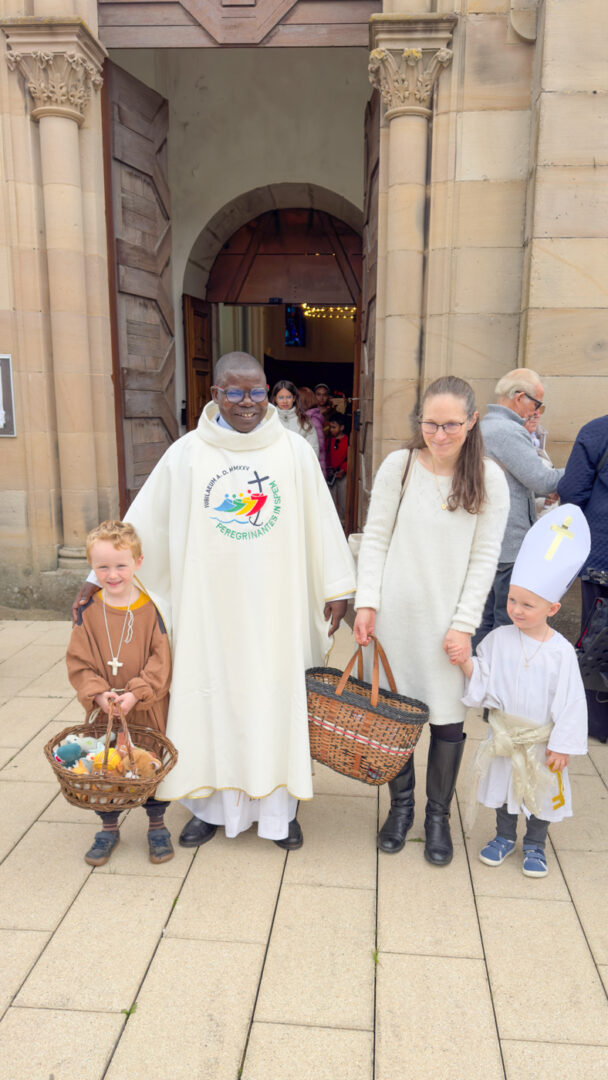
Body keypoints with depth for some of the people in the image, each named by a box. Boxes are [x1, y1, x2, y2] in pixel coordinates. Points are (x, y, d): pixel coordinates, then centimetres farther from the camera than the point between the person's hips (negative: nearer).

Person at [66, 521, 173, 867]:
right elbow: (78, 662, -4)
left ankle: (157, 825, 33)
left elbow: (161, 660, -11)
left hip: (148, 711, -1)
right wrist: (98, 694, -17)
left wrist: (136, 694, -20)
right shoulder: (88, 611, -5)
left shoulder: (151, 608, -10)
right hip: (103, 712, 2)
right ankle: (109, 828, 35)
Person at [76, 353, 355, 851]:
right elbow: (143, 525, 2)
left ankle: (280, 807, 25)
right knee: (212, 698, 9)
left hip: (276, 606, 0)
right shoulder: (186, 453, 0)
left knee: (278, 696, 8)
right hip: (210, 605, 0)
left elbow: (321, 521, 4)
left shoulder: (294, 449, 1)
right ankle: (212, 805, 28)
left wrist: (337, 587, 5)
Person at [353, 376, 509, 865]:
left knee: (448, 719, 6)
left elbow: (484, 558, -3)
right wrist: (367, 602, -6)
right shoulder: (398, 465, -3)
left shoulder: (489, 479, -4)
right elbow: (375, 539, 0)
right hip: (395, 613, 1)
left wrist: (464, 623, -7)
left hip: (449, 618, 0)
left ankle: (438, 815, 29)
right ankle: (401, 804, 33)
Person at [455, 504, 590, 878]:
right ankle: (504, 837, 42)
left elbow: (570, 703, -13)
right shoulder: (499, 639, -10)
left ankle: (535, 845, 39)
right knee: (504, 785, 19)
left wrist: (562, 745, -12)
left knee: (541, 792, 16)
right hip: (505, 732, 3)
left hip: (542, 738, -2)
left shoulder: (560, 651, -18)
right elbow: (482, 680, -4)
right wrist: (466, 662, -23)